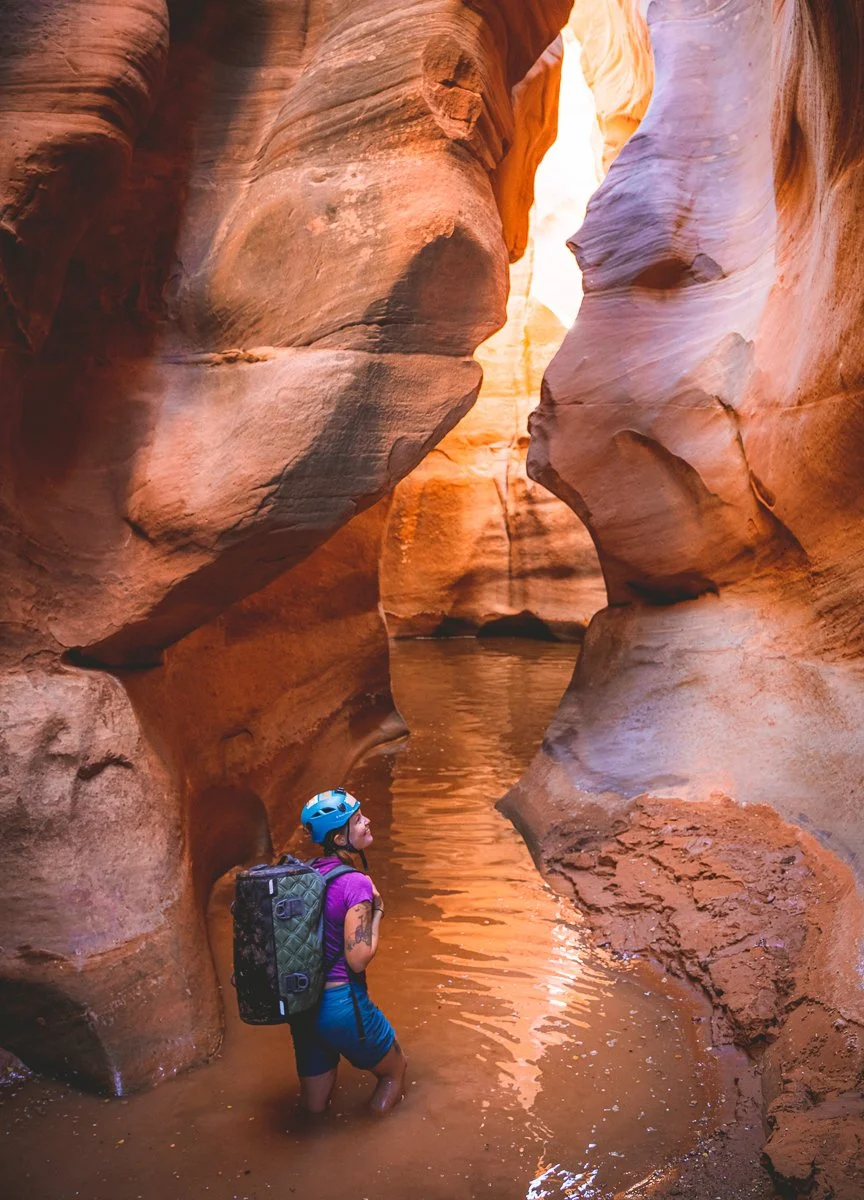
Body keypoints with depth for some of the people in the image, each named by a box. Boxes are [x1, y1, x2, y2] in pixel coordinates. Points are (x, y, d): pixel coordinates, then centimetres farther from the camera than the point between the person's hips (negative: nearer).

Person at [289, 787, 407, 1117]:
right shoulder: (356, 883, -20)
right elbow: (359, 958, -22)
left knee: (314, 1107, 29)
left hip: (303, 1004, 7)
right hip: (341, 1004, -7)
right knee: (395, 1071, 22)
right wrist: (377, 910, -9)